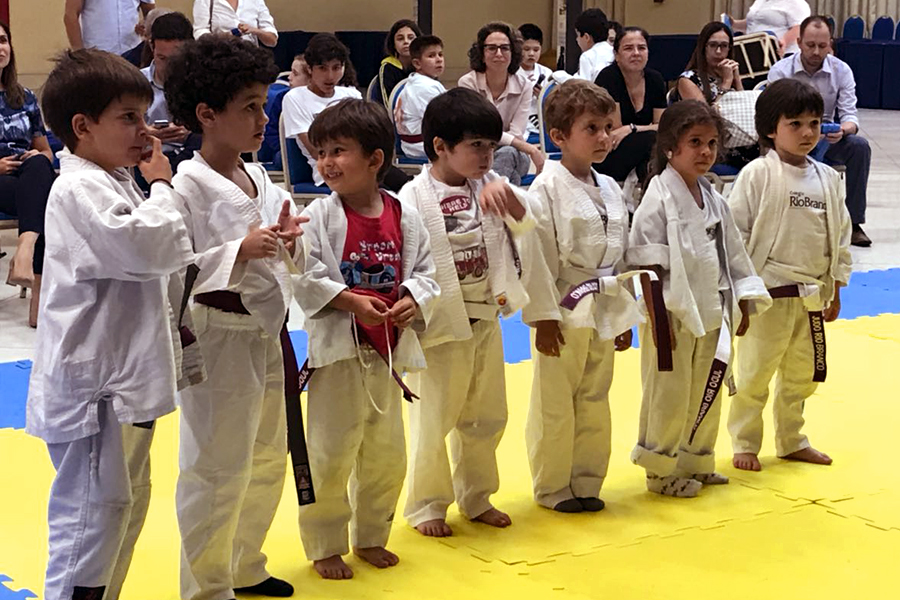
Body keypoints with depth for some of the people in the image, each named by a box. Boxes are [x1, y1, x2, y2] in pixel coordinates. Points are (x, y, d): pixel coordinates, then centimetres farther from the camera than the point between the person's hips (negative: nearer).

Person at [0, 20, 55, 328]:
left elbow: (45, 150, 28)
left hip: (30, 173, 3)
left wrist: (40, 158, 2)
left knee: (39, 166, -37)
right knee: (47, 202, -36)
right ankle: (39, 292, -44)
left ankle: (25, 252, -56)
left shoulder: (25, 98, 21)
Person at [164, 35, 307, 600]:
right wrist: (240, 251, -26)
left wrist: (288, 243, -5)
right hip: (218, 336, -9)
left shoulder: (260, 178, 8)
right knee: (216, 470, 0)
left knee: (267, 458, 20)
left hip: (264, 331, 9)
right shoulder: (189, 185, -16)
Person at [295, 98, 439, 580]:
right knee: (330, 453, -1)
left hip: (389, 349, 4)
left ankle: (370, 537, 34)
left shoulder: (405, 217, 1)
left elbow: (425, 273, 6)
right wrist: (352, 302, -22)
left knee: (385, 454, 16)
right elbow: (305, 278, -13)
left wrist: (413, 301, -14)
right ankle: (325, 546, 16)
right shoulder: (319, 216, -9)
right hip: (338, 348, -4)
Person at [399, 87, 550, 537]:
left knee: (486, 416, 17)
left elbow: (528, 221, -6)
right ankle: (426, 505, 22)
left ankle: (476, 498, 34)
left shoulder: (489, 187, 2)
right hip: (441, 325, -6)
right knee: (433, 419, 5)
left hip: (486, 318, 6)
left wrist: (506, 193, -24)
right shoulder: (415, 197, -15)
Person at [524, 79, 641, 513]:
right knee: (554, 405, 2)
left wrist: (625, 316, 14)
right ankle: (552, 487, 15)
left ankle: (586, 482, 25)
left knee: (594, 402, 14)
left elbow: (622, 257, 15)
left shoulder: (610, 190, 9)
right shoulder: (547, 189, -11)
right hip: (565, 313, -6)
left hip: (604, 312, 7)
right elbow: (538, 258, -13)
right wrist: (543, 315, -16)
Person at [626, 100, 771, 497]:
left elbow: (733, 255, 17)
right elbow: (647, 264, -16)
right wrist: (658, 315, -19)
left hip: (711, 313, 7)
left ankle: (695, 463, 30)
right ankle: (661, 470, 14)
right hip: (674, 314, -7)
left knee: (706, 393, 15)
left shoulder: (713, 200, 10)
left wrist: (742, 304, 14)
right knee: (668, 394, 0)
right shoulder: (660, 197, -13)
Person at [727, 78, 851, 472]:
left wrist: (835, 289, 13)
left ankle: (791, 441, 33)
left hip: (811, 297, 6)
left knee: (802, 374, 16)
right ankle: (745, 444, 18)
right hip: (768, 293, -6)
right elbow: (736, 231, -10)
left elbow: (840, 233, 14)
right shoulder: (758, 175, -11)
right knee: (754, 373, 2)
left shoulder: (827, 178, 6)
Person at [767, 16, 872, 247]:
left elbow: (850, 115, -7)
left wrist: (843, 129, -33)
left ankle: (853, 222, -19)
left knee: (860, 145, -26)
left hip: (827, 139, 3)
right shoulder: (780, 70, -8)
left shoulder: (841, 70, -2)